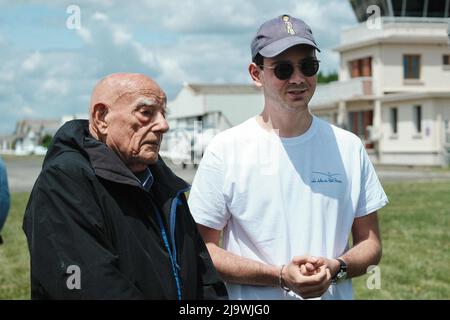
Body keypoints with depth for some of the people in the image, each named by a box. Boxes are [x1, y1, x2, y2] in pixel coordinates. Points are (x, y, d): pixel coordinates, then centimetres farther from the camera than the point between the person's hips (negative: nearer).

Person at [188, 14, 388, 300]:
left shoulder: (349, 147, 1)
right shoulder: (225, 149, -8)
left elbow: (370, 244, 5)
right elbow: (203, 248, -9)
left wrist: (335, 268, -15)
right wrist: (281, 276, -19)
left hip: (334, 293, 3)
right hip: (251, 301, -2)